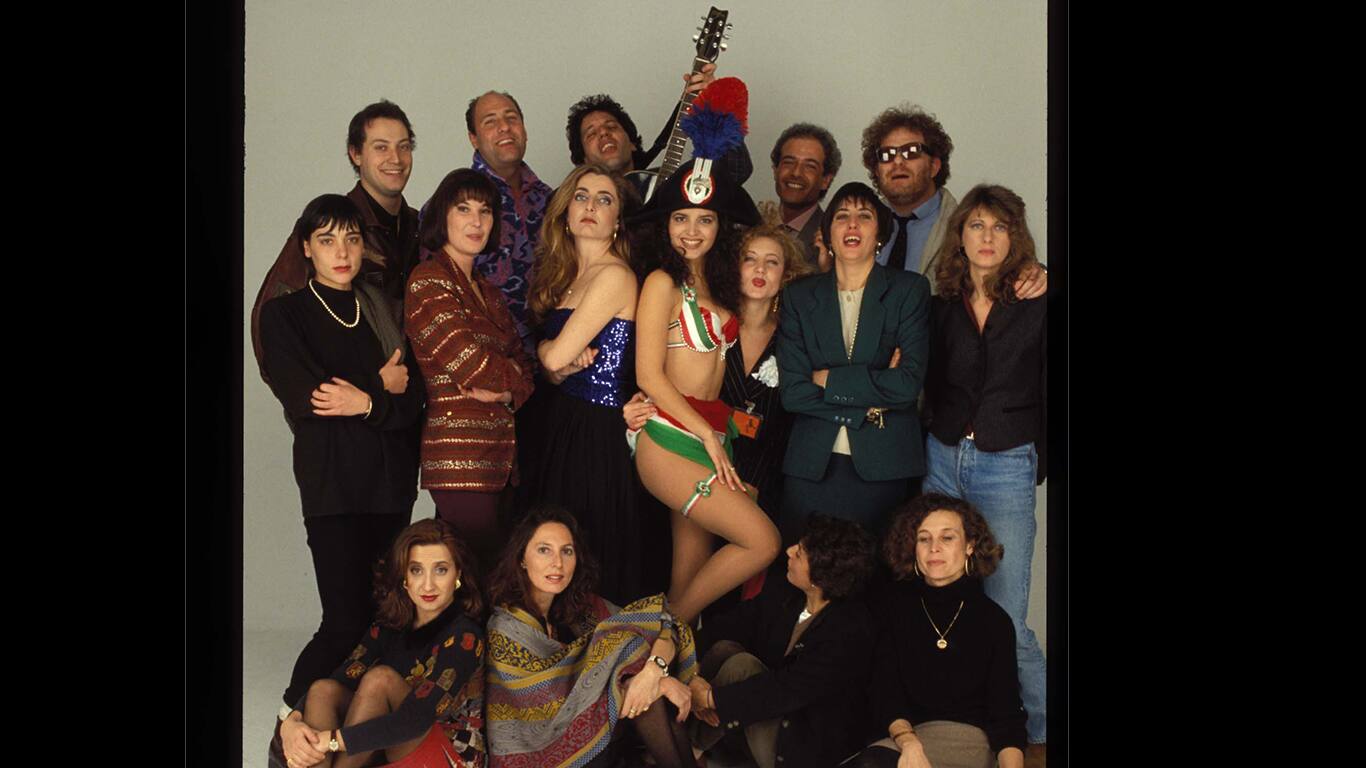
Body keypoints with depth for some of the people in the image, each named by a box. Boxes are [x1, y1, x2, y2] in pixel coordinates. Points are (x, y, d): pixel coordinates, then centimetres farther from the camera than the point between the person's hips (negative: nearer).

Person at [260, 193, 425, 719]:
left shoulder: (381, 309, 16)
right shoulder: (284, 313, 4)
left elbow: (412, 399, 6)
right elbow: (303, 399, -10)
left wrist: (366, 402, -13)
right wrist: (382, 385, -3)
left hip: (391, 478, 5)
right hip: (331, 478, -4)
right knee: (347, 621, -11)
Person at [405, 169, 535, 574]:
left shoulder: (488, 292, 20)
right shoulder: (428, 280, -5)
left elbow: (522, 367, 17)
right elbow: (469, 363, -13)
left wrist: (507, 391, -5)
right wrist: (511, 377, 5)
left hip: (500, 454, 8)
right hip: (459, 453, -8)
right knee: (480, 569, -9)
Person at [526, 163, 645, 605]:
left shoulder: (614, 275, -13)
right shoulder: (563, 274, 13)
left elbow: (555, 354, -17)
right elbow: (550, 366, 9)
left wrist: (555, 352, 5)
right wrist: (564, 363, -13)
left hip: (599, 432, -8)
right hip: (562, 423, 8)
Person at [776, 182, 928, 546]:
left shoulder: (910, 290, 5)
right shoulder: (799, 296, 8)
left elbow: (909, 383, -8)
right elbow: (792, 391, -2)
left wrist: (828, 380, -6)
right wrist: (868, 406, -9)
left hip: (883, 467, -1)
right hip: (812, 465, 1)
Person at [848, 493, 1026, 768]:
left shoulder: (994, 621, 7)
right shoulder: (889, 605, 7)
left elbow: (1006, 715, 2)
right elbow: (883, 691, -2)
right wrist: (908, 742, -23)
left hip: (966, 737, -2)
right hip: (898, 733, 2)